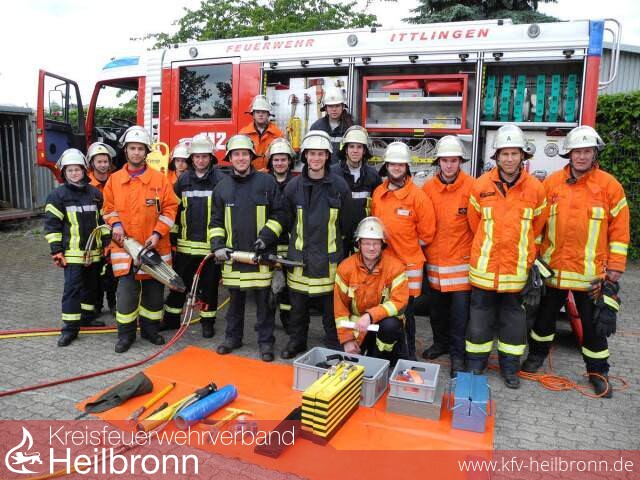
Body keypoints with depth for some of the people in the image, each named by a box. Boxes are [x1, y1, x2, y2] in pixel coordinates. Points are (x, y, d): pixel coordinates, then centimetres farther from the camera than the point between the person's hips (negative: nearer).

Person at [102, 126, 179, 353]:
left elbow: (170, 208, -1)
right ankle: (126, 334, 15)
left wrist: (158, 233, -11)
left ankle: (150, 329, 27)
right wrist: (115, 224, -6)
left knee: (154, 291, 9)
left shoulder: (160, 179, -1)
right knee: (126, 292, -1)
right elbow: (108, 208, 14)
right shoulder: (114, 180, 6)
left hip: (154, 247, 0)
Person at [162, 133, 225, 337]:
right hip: (185, 243, 3)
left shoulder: (220, 180, -3)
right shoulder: (183, 180, 8)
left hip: (210, 244, -3)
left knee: (209, 284, 8)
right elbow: (173, 209, 13)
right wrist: (172, 234, 10)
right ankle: (171, 318, 28)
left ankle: (208, 321, 22)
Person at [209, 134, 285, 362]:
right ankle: (233, 337, 29)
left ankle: (266, 341, 17)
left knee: (263, 300, 5)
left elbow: (278, 214, 3)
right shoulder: (222, 186, 9)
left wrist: (267, 236, -10)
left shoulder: (267, 182, 0)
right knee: (235, 299, 14)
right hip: (233, 254, 3)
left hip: (261, 254, -2)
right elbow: (216, 221, 12)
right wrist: (217, 245, -1)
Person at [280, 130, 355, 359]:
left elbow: (346, 224, 5)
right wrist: (298, 239, 12)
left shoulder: (339, 186, -4)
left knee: (331, 304, 8)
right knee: (298, 303, 13)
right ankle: (296, 341, 32)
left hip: (329, 257, -1)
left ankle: (334, 345, 25)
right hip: (299, 256, 2)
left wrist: (337, 242, 10)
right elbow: (287, 222, 10)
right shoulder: (293, 186, -1)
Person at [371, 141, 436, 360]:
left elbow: (427, 233, -4)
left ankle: (409, 355, 23)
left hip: (408, 263, -4)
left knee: (405, 311, 5)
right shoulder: (377, 193, 6)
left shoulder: (417, 196, -8)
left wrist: (407, 247, -2)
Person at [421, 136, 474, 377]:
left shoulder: (471, 187, -9)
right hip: (434, 259, 4)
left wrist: (474, 252, -4)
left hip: (461, 259, -4)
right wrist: (425, 248, 8)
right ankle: (441, 342, 36)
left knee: (460, 309, 1)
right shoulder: (428, 188, 1)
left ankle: (458, 354, 14)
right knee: (436, 306, 16)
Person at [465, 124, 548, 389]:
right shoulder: (481, 186, -5)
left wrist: (527, 255, 12)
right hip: (484, 266, 0)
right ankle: (475, 365, 26)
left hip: (517, 268, 1)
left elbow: (537, 226, 9)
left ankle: (510, 366, 30)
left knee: (513, 317, 13)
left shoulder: (535, 188, -2)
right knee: (480, 316, 10)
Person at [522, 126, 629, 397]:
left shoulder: (608, 185, -4)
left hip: (591, 271, -2)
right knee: (544, 314, 17)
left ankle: (598, 372, 27)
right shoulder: (551, 183, 1)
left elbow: (619, 228, -2)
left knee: (595, 323, 10)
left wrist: (615, 266, -4)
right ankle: (538, 354, 38)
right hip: (553, 268, 2)